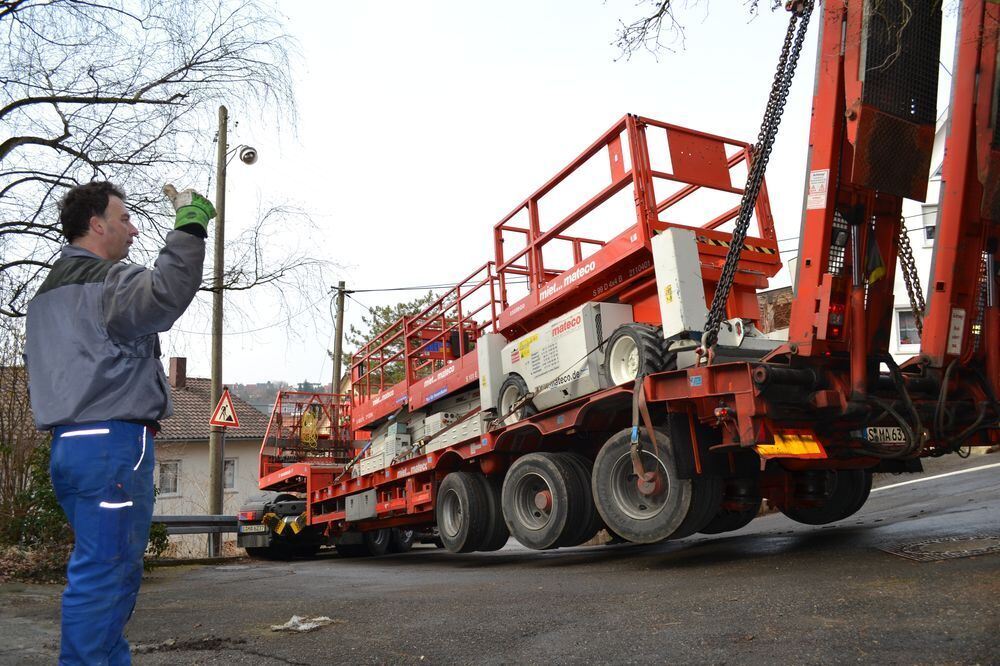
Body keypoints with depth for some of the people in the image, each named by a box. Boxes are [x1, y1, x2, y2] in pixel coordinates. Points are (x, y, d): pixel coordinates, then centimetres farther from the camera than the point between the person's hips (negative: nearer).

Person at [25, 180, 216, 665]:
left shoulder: (47, 293, 23)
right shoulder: (105, 280, -9)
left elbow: (38, 367, 28)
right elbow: (166, 294, -32)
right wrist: (190, 223, -24)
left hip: (67, 444, 10)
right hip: (113, 443, -10)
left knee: (118, 571, 16)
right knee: (104, 575, -7)